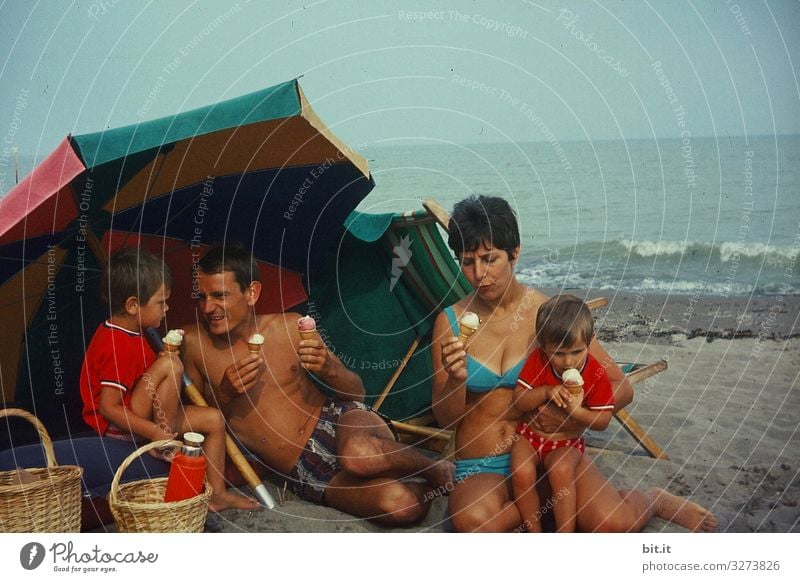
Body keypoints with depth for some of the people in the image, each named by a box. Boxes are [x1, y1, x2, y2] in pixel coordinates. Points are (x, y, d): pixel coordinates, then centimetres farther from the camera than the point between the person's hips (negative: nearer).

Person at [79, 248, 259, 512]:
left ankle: (217, 493, 7)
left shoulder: (124, 334, 7)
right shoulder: (119, 347, -25)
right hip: (119, 426, -10)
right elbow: (109, 408, -28)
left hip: (137, 414, 10)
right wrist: (154, 432, -29)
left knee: (214, 419, 4)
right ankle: (167, 439, -17)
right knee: (170, 364, -29)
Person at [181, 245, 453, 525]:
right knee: (402, 504, -32)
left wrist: (329, 369, -13)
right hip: (305, 473, -1)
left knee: (360, 454, -41)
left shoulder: (290, 326, 2)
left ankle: (439, 470, -10)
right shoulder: (195, 342, -2)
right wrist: (222, 394, -14)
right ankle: (427, 490, 4)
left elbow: (356, 391, 9)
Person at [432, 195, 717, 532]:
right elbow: (444, 419, 2)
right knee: (474, 523, -35)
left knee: (614, 523, -27)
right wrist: (455, 381, -20)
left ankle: (654, 501, 9)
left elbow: (621, 388, 1)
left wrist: (574, 416, -18)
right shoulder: (450, 322, -1)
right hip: (481, 468, 0)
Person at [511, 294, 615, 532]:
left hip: (567, 441, -1)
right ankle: (535, 535, -6)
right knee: (521, 472, -25)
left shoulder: (596, 374, -12)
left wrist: (577, 411, -28)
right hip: (530, 434, 2)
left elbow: (603, 421, -9)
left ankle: (565, 537, -19)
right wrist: (546, 392, -27)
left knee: (561, 470, -32)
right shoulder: (537, 361, -9)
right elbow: (518, 401, -10)